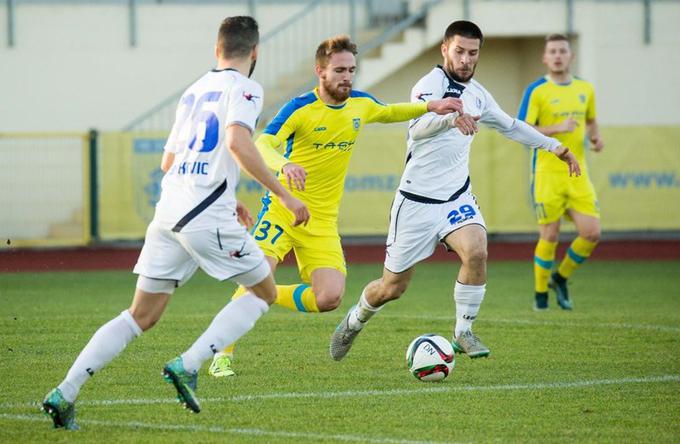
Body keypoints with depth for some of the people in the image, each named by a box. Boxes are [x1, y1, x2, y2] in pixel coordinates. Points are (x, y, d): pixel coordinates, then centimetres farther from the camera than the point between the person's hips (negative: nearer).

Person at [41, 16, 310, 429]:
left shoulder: (194, 90, 21)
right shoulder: (244, 88, -2)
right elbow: (238, 143, -21)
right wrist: (283, 194, -16)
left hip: (169, 211, 7)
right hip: (208, 216, -7)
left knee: (142, 316, 10)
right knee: (264, 292, 12)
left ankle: (65, 393, -1)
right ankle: (188, 365, -4)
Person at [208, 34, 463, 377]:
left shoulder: (361, 104, 4)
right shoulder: (300, 108, -14)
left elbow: (388, 113, 28)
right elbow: (262, 145, -28)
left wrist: (430, 107, 16)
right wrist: (284, 165, -48)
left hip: (323, 220, 5)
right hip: (283, 209, -5)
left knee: (330, 297, -11)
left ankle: (271, 297, 17)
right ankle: (223, 355, -3)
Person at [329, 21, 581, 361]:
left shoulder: (477, 94, 9)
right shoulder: (431, 84, -15)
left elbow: (510, 126, 28)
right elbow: (418, 127, -36)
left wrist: (554, 147, 29)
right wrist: (451, 118, -56)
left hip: (456, 196, 5)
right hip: (417, 200, -5)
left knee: (476, 251, -26)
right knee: (392, 288, 2)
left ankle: (463, 333, -10)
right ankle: (354, 322, 34)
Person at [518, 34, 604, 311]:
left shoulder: (585, 89, 10)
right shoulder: (536, 91, -6)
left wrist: (595, 138, 5)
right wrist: (558, 128, -21)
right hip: (547, 173, -4)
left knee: (591, 233, -6)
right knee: (549, 236, -2)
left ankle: (560, 278, 18)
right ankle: (540, 294, 16)